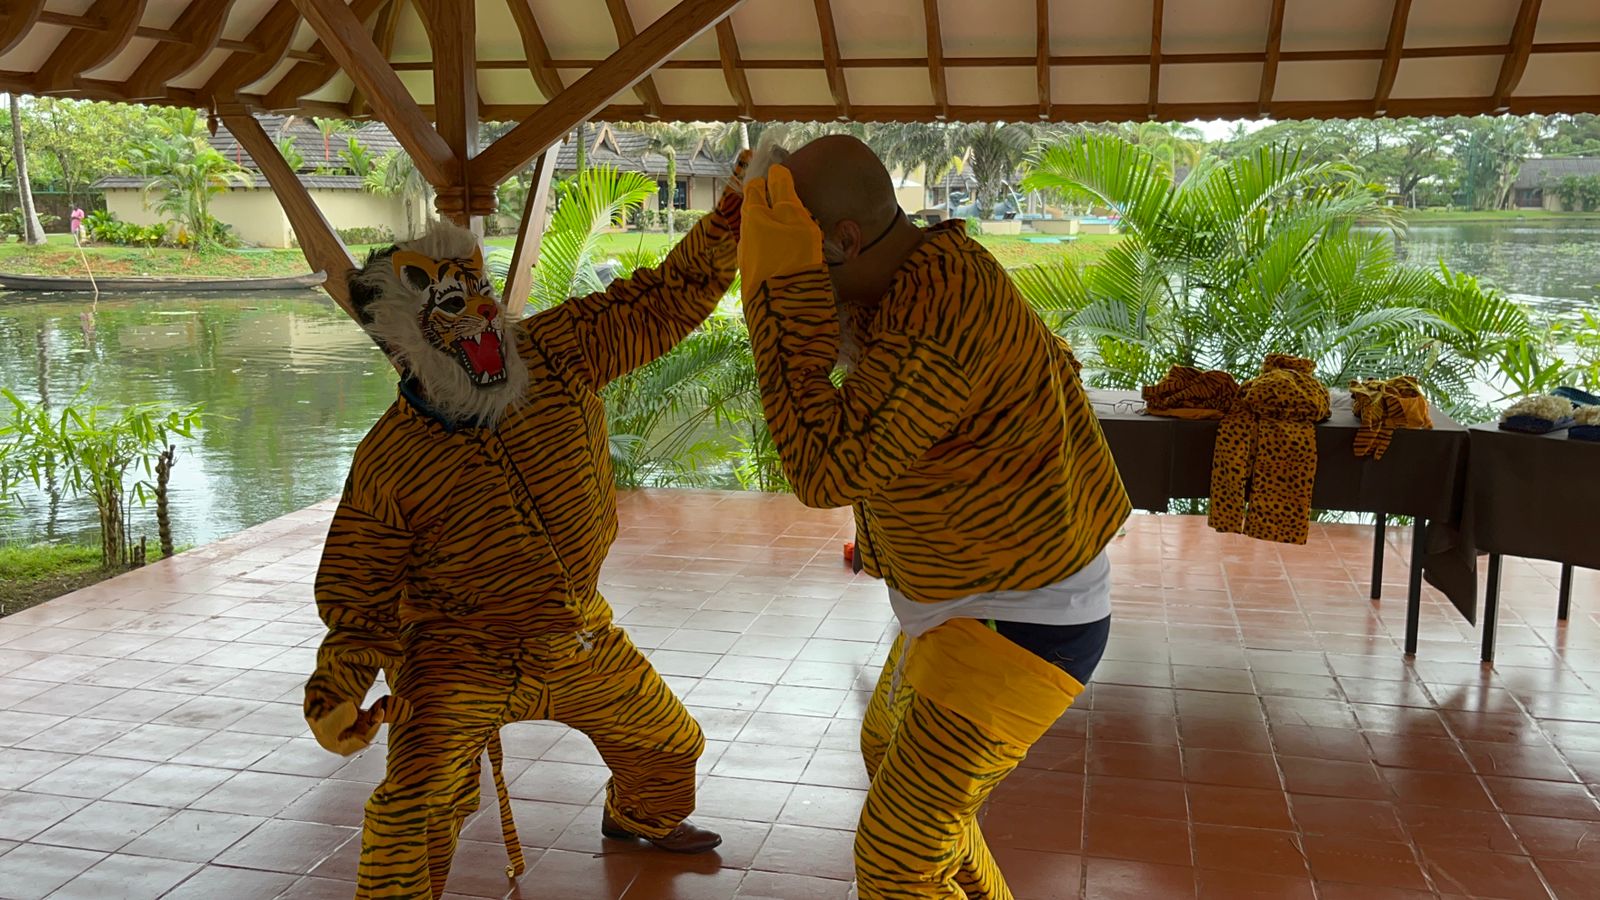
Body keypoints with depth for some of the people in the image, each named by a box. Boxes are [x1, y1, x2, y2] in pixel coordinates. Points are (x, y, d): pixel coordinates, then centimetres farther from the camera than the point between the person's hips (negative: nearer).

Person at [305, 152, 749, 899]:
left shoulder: (556, 354, -14)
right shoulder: (388, 462, -19)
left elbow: (663, 302, -9)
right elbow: (362, 594, -10)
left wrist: (729, 222, -21)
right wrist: (337, 690, -25)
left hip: (579, 634, 5)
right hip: (460, 651, -4)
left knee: (668, 743, 23)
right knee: (420, 802, -26)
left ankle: (639, 816, 58)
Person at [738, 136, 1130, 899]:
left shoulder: (932, 314, -31)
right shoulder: (933, 276, -1)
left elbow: (825, 470, -31)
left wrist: (782, 291, -30)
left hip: (1017, 627, -10)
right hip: (982, 599, 10)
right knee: (890, 750, 30)